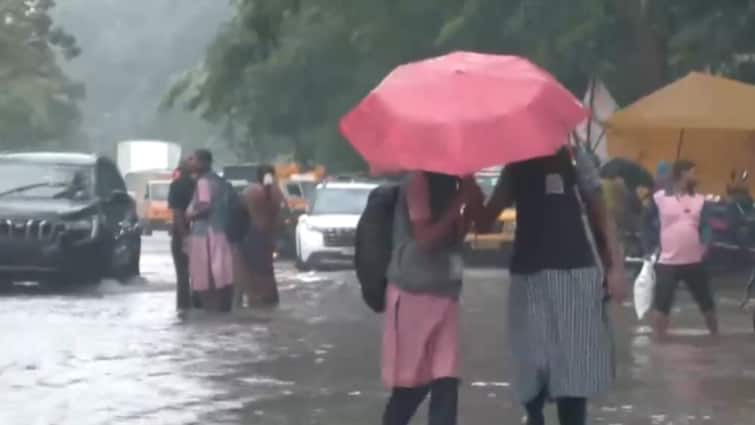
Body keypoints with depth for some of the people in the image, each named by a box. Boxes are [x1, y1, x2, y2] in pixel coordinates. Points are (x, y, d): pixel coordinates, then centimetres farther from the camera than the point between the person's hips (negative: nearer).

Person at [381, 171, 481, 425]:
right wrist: (461, 202, -18)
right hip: (413, 294, -7)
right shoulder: (419, 181, -12)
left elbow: (453, 235, 11)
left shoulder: (447, 184, 13)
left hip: (444, 293, 7)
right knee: (409, 386, 0)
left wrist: (472, 202, -3)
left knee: (446, 385, -1)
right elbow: (426, 238, -19)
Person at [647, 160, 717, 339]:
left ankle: (716, 334, 32)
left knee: (706, 300, 13)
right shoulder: (659, 198, -3)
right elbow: (649, 224, 8)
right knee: (661, 303, -7)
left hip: (694, 261, 3)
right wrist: (653, 247, 6)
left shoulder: (699, 200, 7)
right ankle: (659, 338, 3)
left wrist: (704, 245, -12)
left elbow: (704, 225, 6)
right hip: (667, 261, -3)